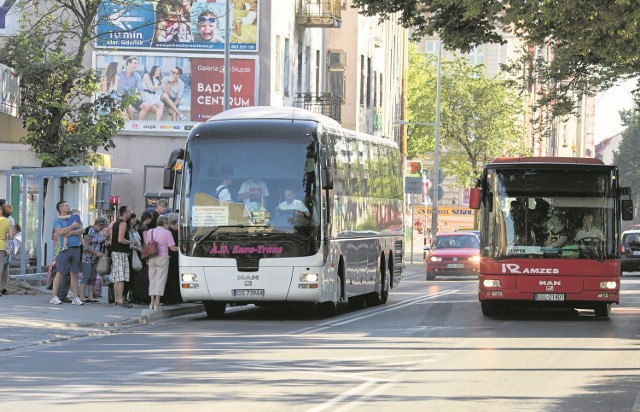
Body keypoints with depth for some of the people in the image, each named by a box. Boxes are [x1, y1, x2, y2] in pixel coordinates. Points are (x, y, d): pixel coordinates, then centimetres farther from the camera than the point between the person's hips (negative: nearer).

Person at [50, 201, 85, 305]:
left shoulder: (73, 219, 19)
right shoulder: (57, 221, 5)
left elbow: (82, 230, 7)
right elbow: (60, 231, -14)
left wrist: (71, 233, -6)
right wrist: (72, 226, -8)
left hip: (76, 249, 5)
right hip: (65, 249, -5)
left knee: (74, 274, 6)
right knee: (59, 273, -8)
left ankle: (75, 298, 9)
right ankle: (54, 297, -8)